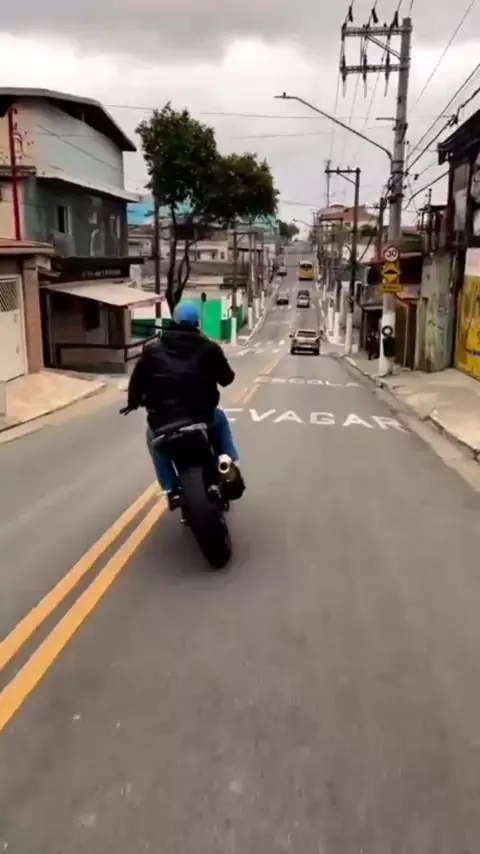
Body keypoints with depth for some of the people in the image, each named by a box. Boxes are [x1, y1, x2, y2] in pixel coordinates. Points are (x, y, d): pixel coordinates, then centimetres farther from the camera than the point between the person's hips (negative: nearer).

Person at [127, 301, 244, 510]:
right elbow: (227, 378, 11)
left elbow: (137, 380, 10)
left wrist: (133, 402, 30)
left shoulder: (152, 348, 8)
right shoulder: (209, 348, 5)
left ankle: (171, 490, 23)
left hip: (162, 422, 0)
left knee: (153, 436, 35)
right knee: (219, 419, 36)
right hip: (202, 418, 0)